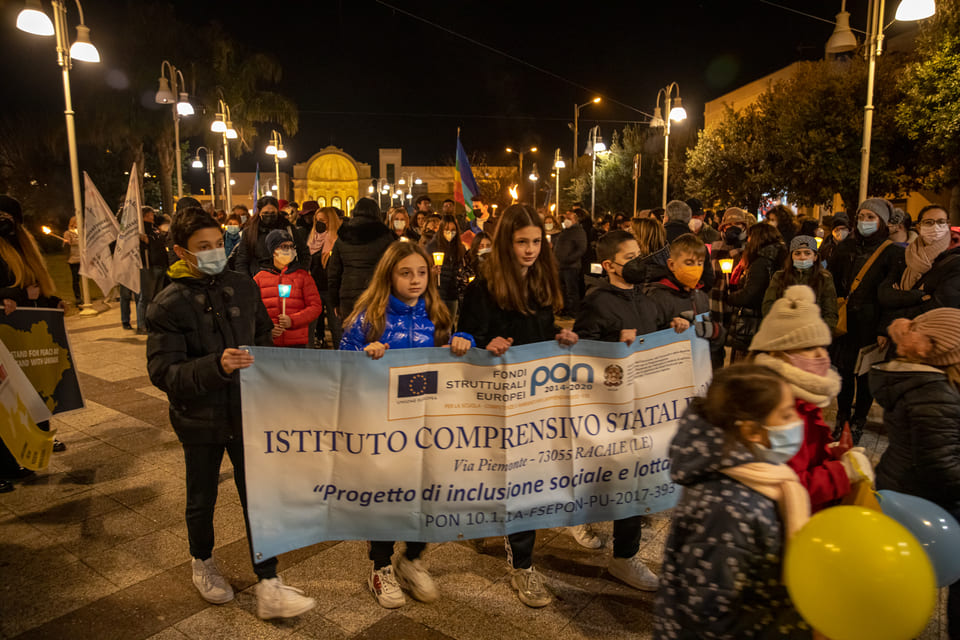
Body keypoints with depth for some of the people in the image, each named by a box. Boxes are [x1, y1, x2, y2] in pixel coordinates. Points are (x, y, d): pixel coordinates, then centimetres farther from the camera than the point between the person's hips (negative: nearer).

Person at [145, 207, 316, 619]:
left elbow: (264, 341, 12)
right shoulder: (168, 305, -13)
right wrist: (216, 366, -34)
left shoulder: (244, 287, -1)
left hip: (246, 412, 3)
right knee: (202, 499, 17)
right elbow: (163, 373, -19)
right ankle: (202, 564, 45)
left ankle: (268, 588, 15)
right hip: (200, 420, -2)